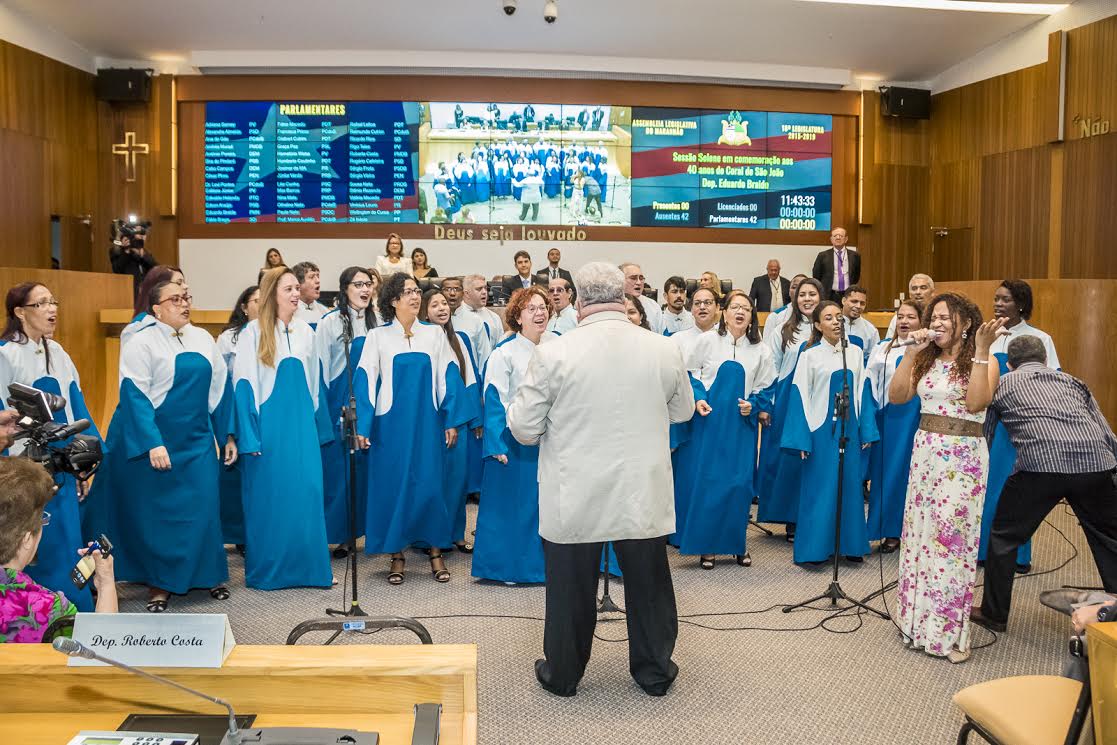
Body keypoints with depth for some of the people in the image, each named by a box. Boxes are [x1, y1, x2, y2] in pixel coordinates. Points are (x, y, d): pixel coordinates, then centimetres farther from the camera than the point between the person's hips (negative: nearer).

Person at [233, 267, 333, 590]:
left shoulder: (305, 331, 10)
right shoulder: (253, 332, -5)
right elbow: (244, 386, -7)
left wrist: (320, 427, 13)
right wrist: (249, 437, -11)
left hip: (301, 424, 4)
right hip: (269, 425, -4)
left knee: (307, 492, 3)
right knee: (269, 495, 3)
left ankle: (307, 565, 13)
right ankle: (267, 569, 16)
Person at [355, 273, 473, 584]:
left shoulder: (435, 334, 6)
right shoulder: (377, 336, 2)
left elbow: (449, 378, 4)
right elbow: (365, 382, -1)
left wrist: (453, 421, -2)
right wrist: (362, 427, -8)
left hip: (427, 424, 1)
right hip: (391, 425, -1)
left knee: (430, 486, 1)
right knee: (392, 487, 4)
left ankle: (436, 553, 14)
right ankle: (396, 555, 16)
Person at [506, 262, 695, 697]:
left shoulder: (553, 354, -15)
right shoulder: (665, 351, -6)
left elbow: (523, 428, -9)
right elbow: (683, 411, 10)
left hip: (574, 499, -2)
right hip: (644, 497, 2)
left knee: (571, 590, 15)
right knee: (649, 586, 19)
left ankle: (562, 675, 32)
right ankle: (655, 672, 35)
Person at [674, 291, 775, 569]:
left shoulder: (760, 350, 6)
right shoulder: (707, 341, 2)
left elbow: (766, 389, 11)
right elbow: (690, 374, 4)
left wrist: (754, 405, -7)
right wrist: (697, 398, -12)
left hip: (742, 425, 1)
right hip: (709, 421, -1)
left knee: (739, 482, 1)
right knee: (705, 481, -1)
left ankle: (736, 542, 18)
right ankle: (706, 544, 11)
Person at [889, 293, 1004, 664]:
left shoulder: (984, 363, -3)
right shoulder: (925, 360, 9)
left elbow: (976, 403, -21)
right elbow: (896, 396, -2)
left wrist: (981, 350, -21)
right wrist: (911, 352, -7)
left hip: (963, 458, -5)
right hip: (924, 452, 5)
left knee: (952, 537, -2)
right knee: (918, 534, 9)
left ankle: (951, 630, 10)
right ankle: (918, 619, 24)